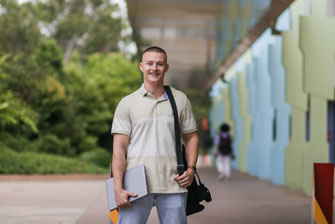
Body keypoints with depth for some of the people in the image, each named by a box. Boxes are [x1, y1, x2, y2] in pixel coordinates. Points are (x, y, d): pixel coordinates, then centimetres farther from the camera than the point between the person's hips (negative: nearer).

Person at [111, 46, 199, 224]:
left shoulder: (180, 100, 12)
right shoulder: (127, 103, 5)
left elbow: (191, 137, 19)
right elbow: (119, 148, 1)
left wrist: (191, 169, 2)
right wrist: (118, 188, -9)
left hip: (172, 185, 2)